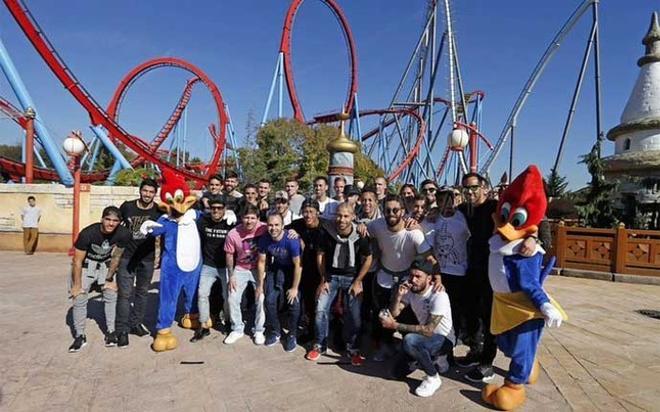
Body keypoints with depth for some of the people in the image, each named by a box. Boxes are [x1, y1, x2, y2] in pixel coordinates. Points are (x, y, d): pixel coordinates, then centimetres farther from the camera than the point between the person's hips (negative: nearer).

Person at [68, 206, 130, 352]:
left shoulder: (123, 234, -26)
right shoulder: (88, 233, -33)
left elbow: (116, 257, -10)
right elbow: (77, 261, -22)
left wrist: (109, 278, -1)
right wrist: (77, 285, -15)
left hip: (105, 264, 2)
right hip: (86, 264, -2)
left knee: (111, 296, 1)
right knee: (79, 299, -4)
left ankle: (111, 332, 16)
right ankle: (80, 336, 11)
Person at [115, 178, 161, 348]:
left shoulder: (159, 211, -8)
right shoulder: (127, 206, -7)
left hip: (147, 259, 1)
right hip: (127, 256, -1)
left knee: (142, 292, 14)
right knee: (125, 293, -2)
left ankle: (136, 323, 31)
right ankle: (122, 330, 8)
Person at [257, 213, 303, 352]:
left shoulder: (291, 240, -29)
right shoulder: (264, 239, -16)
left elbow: (298, 265, -22)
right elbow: (261, 262, -4)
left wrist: (294, 288, -18)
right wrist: (260, 285, 1)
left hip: (292, 270, -3)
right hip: (275, 269, 4)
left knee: (294, 301, -13)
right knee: (270, 300, -6)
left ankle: (292, 334, 10)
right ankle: (275, 331, 19)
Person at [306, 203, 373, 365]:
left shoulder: (360, 236, -20)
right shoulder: (327, 232, -16)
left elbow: (367, 259, -7)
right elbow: (320, 255, -2)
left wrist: (357, 282, -9)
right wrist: (323, 280, -2)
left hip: (352, 277, -1)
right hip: (331, 276, 1)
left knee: (354, 314, -1)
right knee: (321, 309, -4)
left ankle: (353, 349, 19)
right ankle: (319, 345, 16)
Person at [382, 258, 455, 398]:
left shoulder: (439, 296, -30)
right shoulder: (410, 289, -10)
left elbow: (429, 330, -34)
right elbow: (394, 313, -10)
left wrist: (395, 325, -34)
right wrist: (398, 295, -30)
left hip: (444, 339, -7)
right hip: (425, 335, 7)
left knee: (409, 340, -35)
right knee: (399, 372, 6)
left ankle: (433, 377, -11)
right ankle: (435, 359, 25)